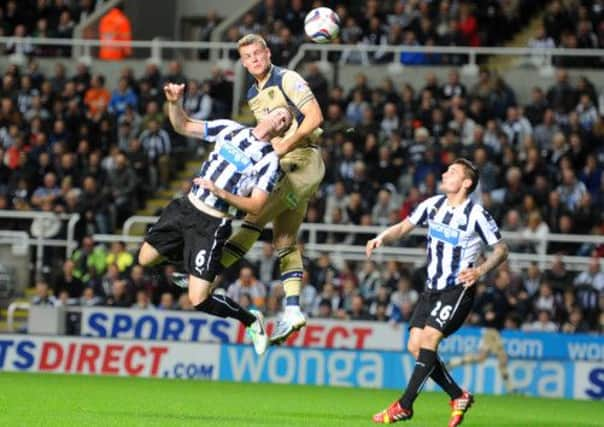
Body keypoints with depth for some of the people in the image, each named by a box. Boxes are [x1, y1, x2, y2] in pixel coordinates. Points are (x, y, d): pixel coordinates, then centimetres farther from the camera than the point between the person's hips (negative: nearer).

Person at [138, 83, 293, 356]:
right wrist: (175, 103, -9)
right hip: (185, 207, 6)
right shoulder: (230, 129, 4)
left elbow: (256, 206, -15)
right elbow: (183, 126, 10)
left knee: (199, 301, -10)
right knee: (145, 259, 11)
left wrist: (221, 192, -27)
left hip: (212, 225, -6)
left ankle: (252, 321, 14)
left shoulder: (268, 159, -9)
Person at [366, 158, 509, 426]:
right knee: (415, 345, -1)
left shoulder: (476, 215, -13)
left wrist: (480, 271, -22)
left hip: (458, 289, -7)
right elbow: (404, 227, 14)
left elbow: (501, 249, -6)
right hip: (432, 288, 7)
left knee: (428, 338, -20)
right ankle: (459, 397, 13)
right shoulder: (433, 205, 3)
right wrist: (382, 237, -6)